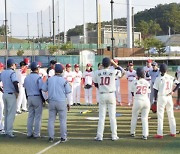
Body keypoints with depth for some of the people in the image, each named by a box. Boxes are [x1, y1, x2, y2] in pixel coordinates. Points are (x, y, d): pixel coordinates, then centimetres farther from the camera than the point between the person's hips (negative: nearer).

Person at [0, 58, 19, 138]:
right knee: (11, 114, -3)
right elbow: (15, 83, -27)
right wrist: (17, 92, -16)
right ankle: (9, 131, -4)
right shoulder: (12, 73, -13)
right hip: (11, 95, -7)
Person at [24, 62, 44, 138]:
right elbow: (41, 89, -14)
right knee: (38, 116, 0)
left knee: (30, 116, 11)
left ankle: (29, 133, 11)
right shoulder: (38, 77, -11)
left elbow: (25, 89, 13)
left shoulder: (27, 77, 9)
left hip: (29, 98, 6)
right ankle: (36, 134, 0)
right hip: (37, 97, -6)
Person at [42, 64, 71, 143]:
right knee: (62, 120, 5)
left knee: (51, 120, 9)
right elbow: (68, 93, -2)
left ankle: (51, 137, 7)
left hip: (51, 102, 3)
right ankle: (63, 137, 6)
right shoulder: (64, 80, -6)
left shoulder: (49, 79, 2)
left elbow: (44, 89, 5)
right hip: (61, 102, -3)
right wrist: (69, 103, 6)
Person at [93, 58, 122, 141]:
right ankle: (114, 136, 9)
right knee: (112, 116, 6)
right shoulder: (113, 72, -6)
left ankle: (99, 136, 1)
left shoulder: (98, 73, -1)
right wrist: (114, 63, 17)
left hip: (102, 95, 1)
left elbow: (96, 85, 8)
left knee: (101, 116, 4)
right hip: (111, 95, -1)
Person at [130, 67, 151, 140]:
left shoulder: (134, 82, -3)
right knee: (145, 118, 9)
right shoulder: (147, 83, 3)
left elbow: (132, 93, 6)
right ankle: (145, 135, 1)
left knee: (134, 117, 17)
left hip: (138, 101, -2)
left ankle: (132, 132, 27)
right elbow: (148, 93, 8)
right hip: (146, 101, 2)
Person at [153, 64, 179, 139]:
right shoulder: (171, 78, 1)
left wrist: (155, 100, -4)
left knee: (160, 116, 0)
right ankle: (173, 132, 18)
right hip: (169, 98, 4)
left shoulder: (158, 79, -9)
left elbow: (156, 90, -10)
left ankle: (160, 134, -3)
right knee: (171, 115, 14)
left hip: (161, 98, -4)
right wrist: (173, 91, 3)